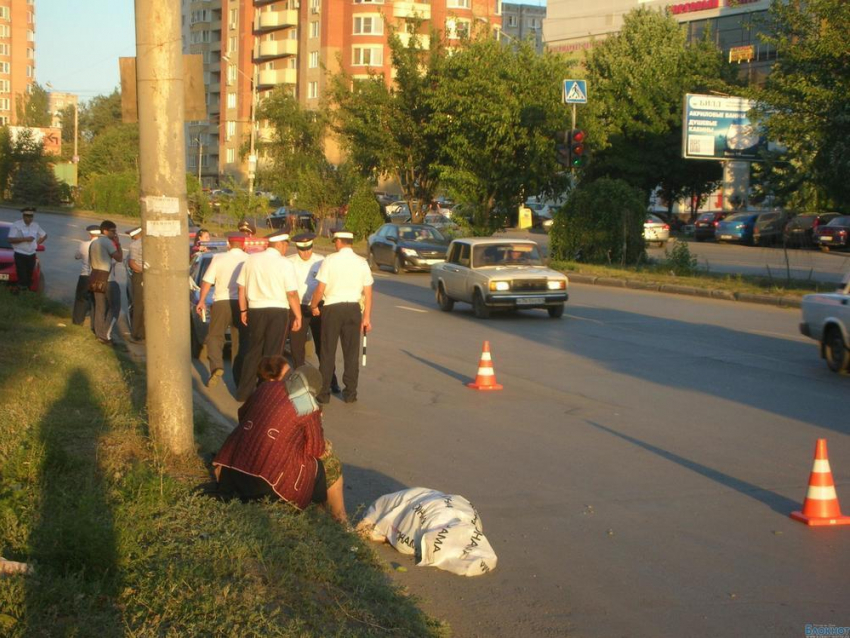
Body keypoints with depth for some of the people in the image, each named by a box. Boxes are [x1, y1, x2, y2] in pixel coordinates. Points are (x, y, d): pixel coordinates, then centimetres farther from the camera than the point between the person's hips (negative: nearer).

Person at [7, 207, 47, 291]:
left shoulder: (35, 226, 9)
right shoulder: (16, 225, -8)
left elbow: (44, 235, 25)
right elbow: (11, 240, -17)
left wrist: (38, 242, 9)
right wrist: (25, 239, -22)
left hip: (31, 255, 5)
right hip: (20, 255, -5)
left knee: (29, 277, 8)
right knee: (22, 278, -11)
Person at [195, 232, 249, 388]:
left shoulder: (219, 259, 0)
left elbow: (207, 282, -1)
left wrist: (201, 301, 8)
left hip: (221, 302, -1)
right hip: (242, 304, 1)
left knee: (215, 336, 10)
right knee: (240, 341, 10)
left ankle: (216, 367, -14)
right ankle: (239, 379, 10)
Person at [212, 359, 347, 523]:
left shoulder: (266, 387, 10)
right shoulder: (309, 406, -3)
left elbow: (242, 414, 24)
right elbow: (317, 450, 2)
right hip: (272, 479, -5)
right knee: (329, 464, 14)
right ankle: (340, 522, 19)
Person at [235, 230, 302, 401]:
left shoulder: (251, 259, 5)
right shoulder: (285, 264, -8)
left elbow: (241, 287, 8)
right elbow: (292, 293, -11)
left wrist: (243, 310, 17)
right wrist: (298, 316, -4)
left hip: (255, 310, 4)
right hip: (277, 311, -4)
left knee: (253, 351, 15)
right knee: (272, 354, 3)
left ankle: (244, 392, 16)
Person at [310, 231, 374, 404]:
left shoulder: (330, 260, -8)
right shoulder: (362, 262, 1)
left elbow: (320, 289, -11)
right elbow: (368, 292, 0)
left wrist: (314, 306, 7)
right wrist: (366, 317, 6)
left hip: (332, 307, -2)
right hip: (353, 308, 2)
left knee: (328, 352, 6)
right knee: (351, 353, 10)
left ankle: (323, 393, 9)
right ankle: (350, 393, 13)